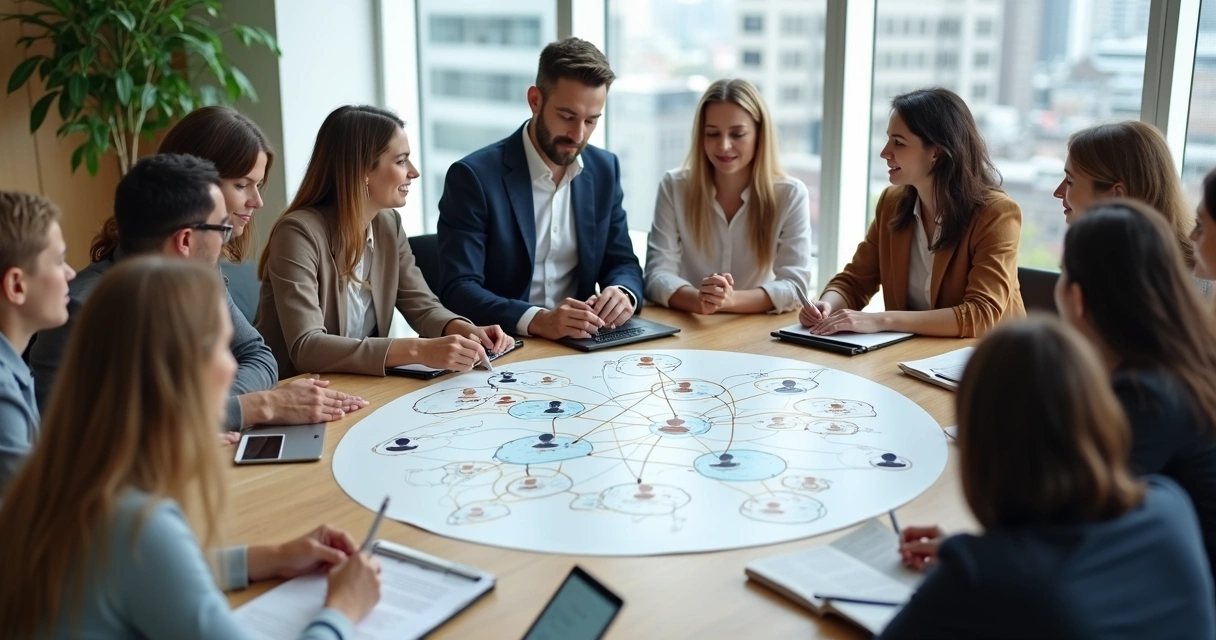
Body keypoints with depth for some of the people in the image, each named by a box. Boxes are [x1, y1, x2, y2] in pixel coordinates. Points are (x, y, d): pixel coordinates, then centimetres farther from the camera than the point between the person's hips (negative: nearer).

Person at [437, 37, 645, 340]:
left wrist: (623, 293, -13)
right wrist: (537, 320, -32)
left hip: (577, 345, 4)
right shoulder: (474, 176, -11)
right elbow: (459, 290, -16)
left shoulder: (604, 169, 5)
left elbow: (623, 263, 11)